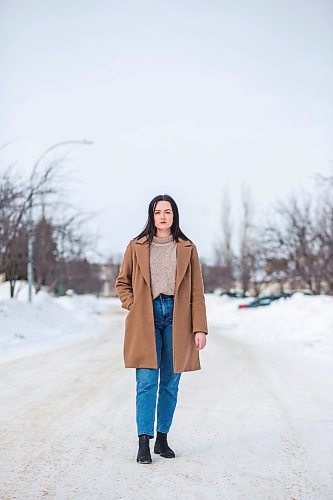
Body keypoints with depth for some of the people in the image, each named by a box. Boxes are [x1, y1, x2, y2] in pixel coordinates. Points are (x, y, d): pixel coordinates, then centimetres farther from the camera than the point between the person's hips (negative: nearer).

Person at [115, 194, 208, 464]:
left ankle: (162, 439, 18)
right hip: (146, 320, -1)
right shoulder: (137, 246, 5)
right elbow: (122, 282, 15)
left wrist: (199, 328, -2)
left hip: (177, 319, 1)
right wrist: (133, 306, -1)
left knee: (170, 383, 7)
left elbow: (197, 292, 4)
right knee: (147, 383, -6)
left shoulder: (187, 249, 6)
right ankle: (144, 443, -3)